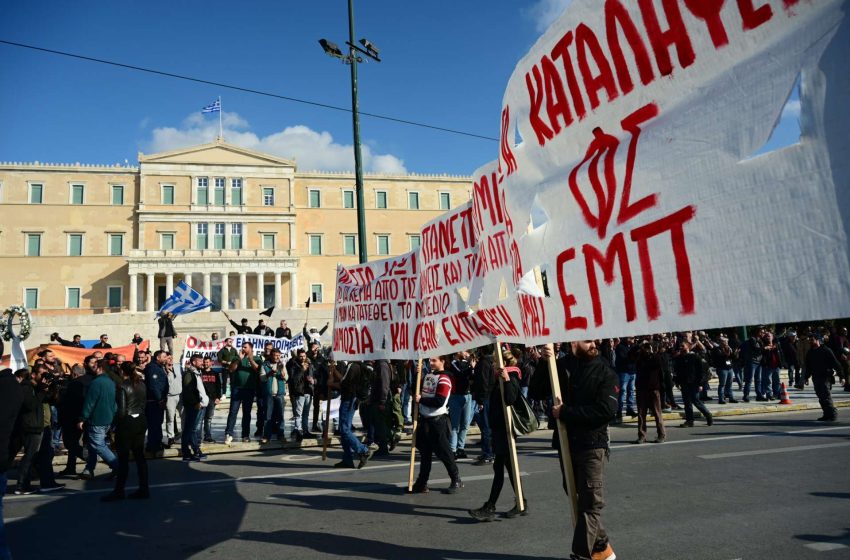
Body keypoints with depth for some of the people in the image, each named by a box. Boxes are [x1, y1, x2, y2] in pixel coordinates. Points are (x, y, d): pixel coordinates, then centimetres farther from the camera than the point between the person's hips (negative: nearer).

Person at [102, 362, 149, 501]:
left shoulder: (123, 387, -13)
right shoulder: (141, 384, 6)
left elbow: (121, 409, -15)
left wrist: (116, 424, -4)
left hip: (127, 423, -6)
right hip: (141, 421, 7)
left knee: (123, 458, 2)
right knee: (139, 455, 10)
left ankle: (119, 491, 9)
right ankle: (144, 489, 12)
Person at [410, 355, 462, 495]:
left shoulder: (444, 379, -14)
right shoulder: (427, 375, 11)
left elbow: (439, 401, -21)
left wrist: (421, 399, -16)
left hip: (438, 421, -7)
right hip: (425, 419, 8)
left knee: (443, 452, 0)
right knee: (425, 452, 13)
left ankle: (456, 480, 15)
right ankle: (422, 483, 20)